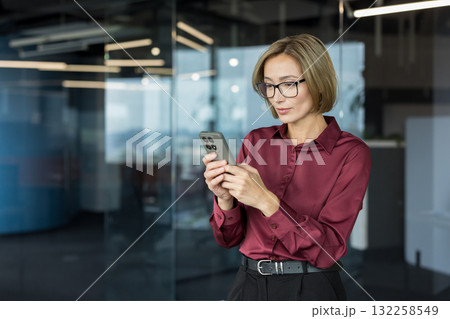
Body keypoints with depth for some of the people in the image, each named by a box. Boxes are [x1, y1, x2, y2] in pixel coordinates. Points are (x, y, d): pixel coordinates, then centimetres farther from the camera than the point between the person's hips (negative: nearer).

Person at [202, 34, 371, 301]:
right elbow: (229, 238, 2)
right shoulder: (255, 141, 1)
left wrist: (265, 201, -26)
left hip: (310, 290, -3)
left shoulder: (351, 153, -11)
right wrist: (225, 198, -17)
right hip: (248, 286, 4)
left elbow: (328, 250, -18)